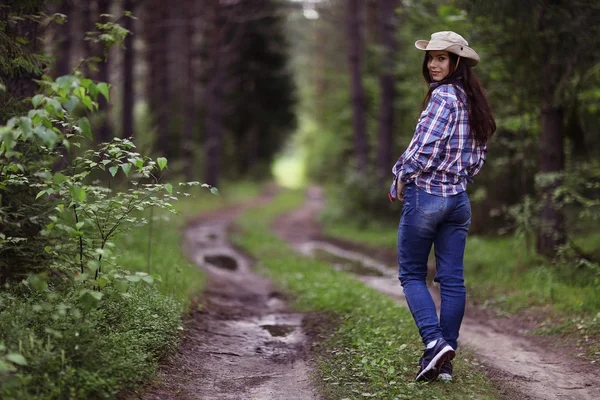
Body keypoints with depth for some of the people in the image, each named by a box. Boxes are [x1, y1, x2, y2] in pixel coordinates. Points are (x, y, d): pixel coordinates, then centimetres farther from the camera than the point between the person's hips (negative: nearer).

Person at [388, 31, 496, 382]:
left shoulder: (442, 95, -14)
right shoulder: (473, 100, 12)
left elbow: (424, 147, -20)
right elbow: (478, 158, 16)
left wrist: (401, 178, -5)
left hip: (425, 195, -8)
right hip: (459, 199, 8)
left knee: (412, 274, 4)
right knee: (452, 279, 6)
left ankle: (434, 342, -10)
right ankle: (446, 359, 10)